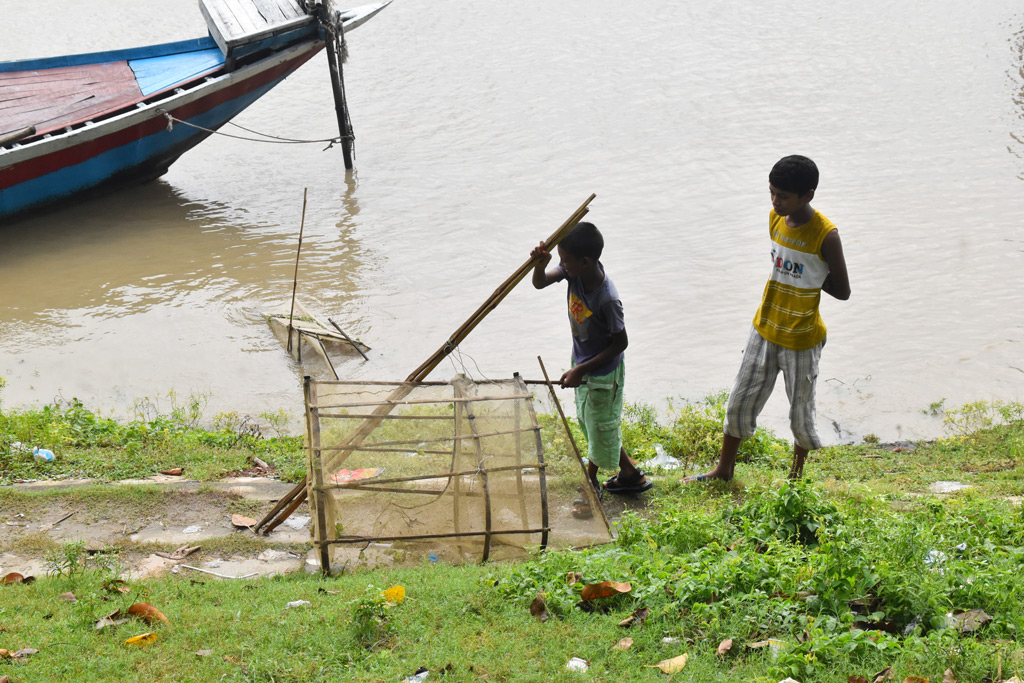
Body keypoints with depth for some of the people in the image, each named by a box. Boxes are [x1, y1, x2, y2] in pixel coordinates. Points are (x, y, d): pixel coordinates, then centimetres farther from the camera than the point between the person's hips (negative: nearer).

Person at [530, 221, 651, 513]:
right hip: (582, 363, 9)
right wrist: (540, 265, -33)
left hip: (602, 373, -9)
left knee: (600, 432, 13)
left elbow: (620, 343, -23)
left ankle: (589, 486, 34)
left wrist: (581, 370, -21)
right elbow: (540, 283, -8)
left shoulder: (607, 299, -35)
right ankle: (629, 473, 42)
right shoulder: (575, 271, -18)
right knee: (588, 423, 24)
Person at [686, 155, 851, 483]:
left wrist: (808, 277, -8)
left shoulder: (825, 235, -23)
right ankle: (724, 470, 32)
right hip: (765, 330, 5)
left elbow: (842, 291, -14)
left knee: (800, 416, 10)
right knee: (739, 403, 13)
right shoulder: (776, 218, -4)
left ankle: (795, 475, 35)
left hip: (801, 340, -5)